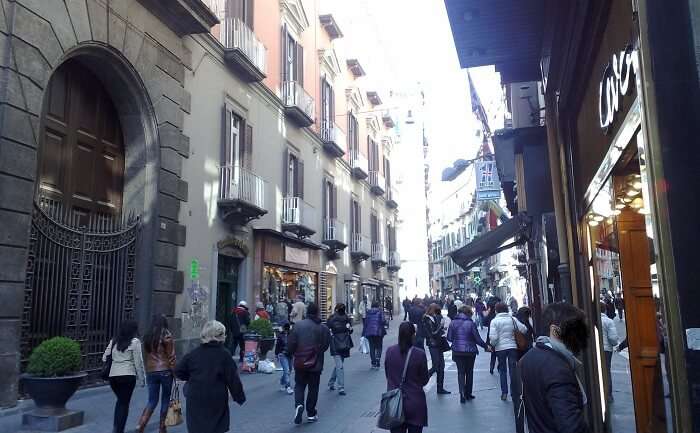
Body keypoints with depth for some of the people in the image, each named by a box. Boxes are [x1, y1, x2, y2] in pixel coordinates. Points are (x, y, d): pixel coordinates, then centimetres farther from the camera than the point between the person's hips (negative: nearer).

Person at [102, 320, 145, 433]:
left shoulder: (113, 341, 11)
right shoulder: (135, 342, -5)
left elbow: (105, 358, 11)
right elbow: (138, 362, -5)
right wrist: (142, 378, 1)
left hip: (113, 375, 5)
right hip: (128, 376, -5)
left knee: (120, 400, 22)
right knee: (125, 403, 5)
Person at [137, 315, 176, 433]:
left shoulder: (147, 337, 7)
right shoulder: (166, 335, -8)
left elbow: (146, 355, 13)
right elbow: (171, 356, -8)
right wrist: (174, 371, -1)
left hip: (150, 371, 4)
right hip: (165, 371, -4)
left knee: (152, 401, 10)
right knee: (165, 399, 10)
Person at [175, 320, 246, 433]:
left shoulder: (194, 353, 1)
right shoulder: (224, 354, -10)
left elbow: (178, 372, 6)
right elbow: (233, 378, -9)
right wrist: (239, 397, 1)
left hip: (195, 400, 4)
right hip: (217, 401, -4)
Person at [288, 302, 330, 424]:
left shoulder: (298, 325, -9)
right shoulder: (323, 328, -7)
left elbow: (290, 344, -9)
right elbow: (326, 345, -4)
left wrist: (293, 354, 11)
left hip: (300, 363, 0)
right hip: (315, 364, 0)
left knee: (299, 385, 16)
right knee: (313, 388, 13)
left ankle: (299, 405, -8)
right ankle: (311, 414, 19)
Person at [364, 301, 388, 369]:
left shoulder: (368, 312, 8)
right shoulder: (380, 311, -2)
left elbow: (365, 322, 8)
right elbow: (383, 321, -11)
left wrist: (365, 333, 12)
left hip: (369, 332, 3)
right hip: (378, 332, -3)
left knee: (372, 348, 12)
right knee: (379, 347, 6)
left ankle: (373, 363, 12)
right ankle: (377, 364, -7)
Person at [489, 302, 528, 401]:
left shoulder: (494, 321, -9)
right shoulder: (512, 319, -1)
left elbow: (493, 337, -17)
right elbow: (524, 329, -6)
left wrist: (492, 345, 1)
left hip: (500, 348, -2)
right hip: (513, 347, 2)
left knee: (503, 370, 12)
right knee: (513, 370, 10)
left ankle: (504, 392, 9)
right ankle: (514, 393, 15)